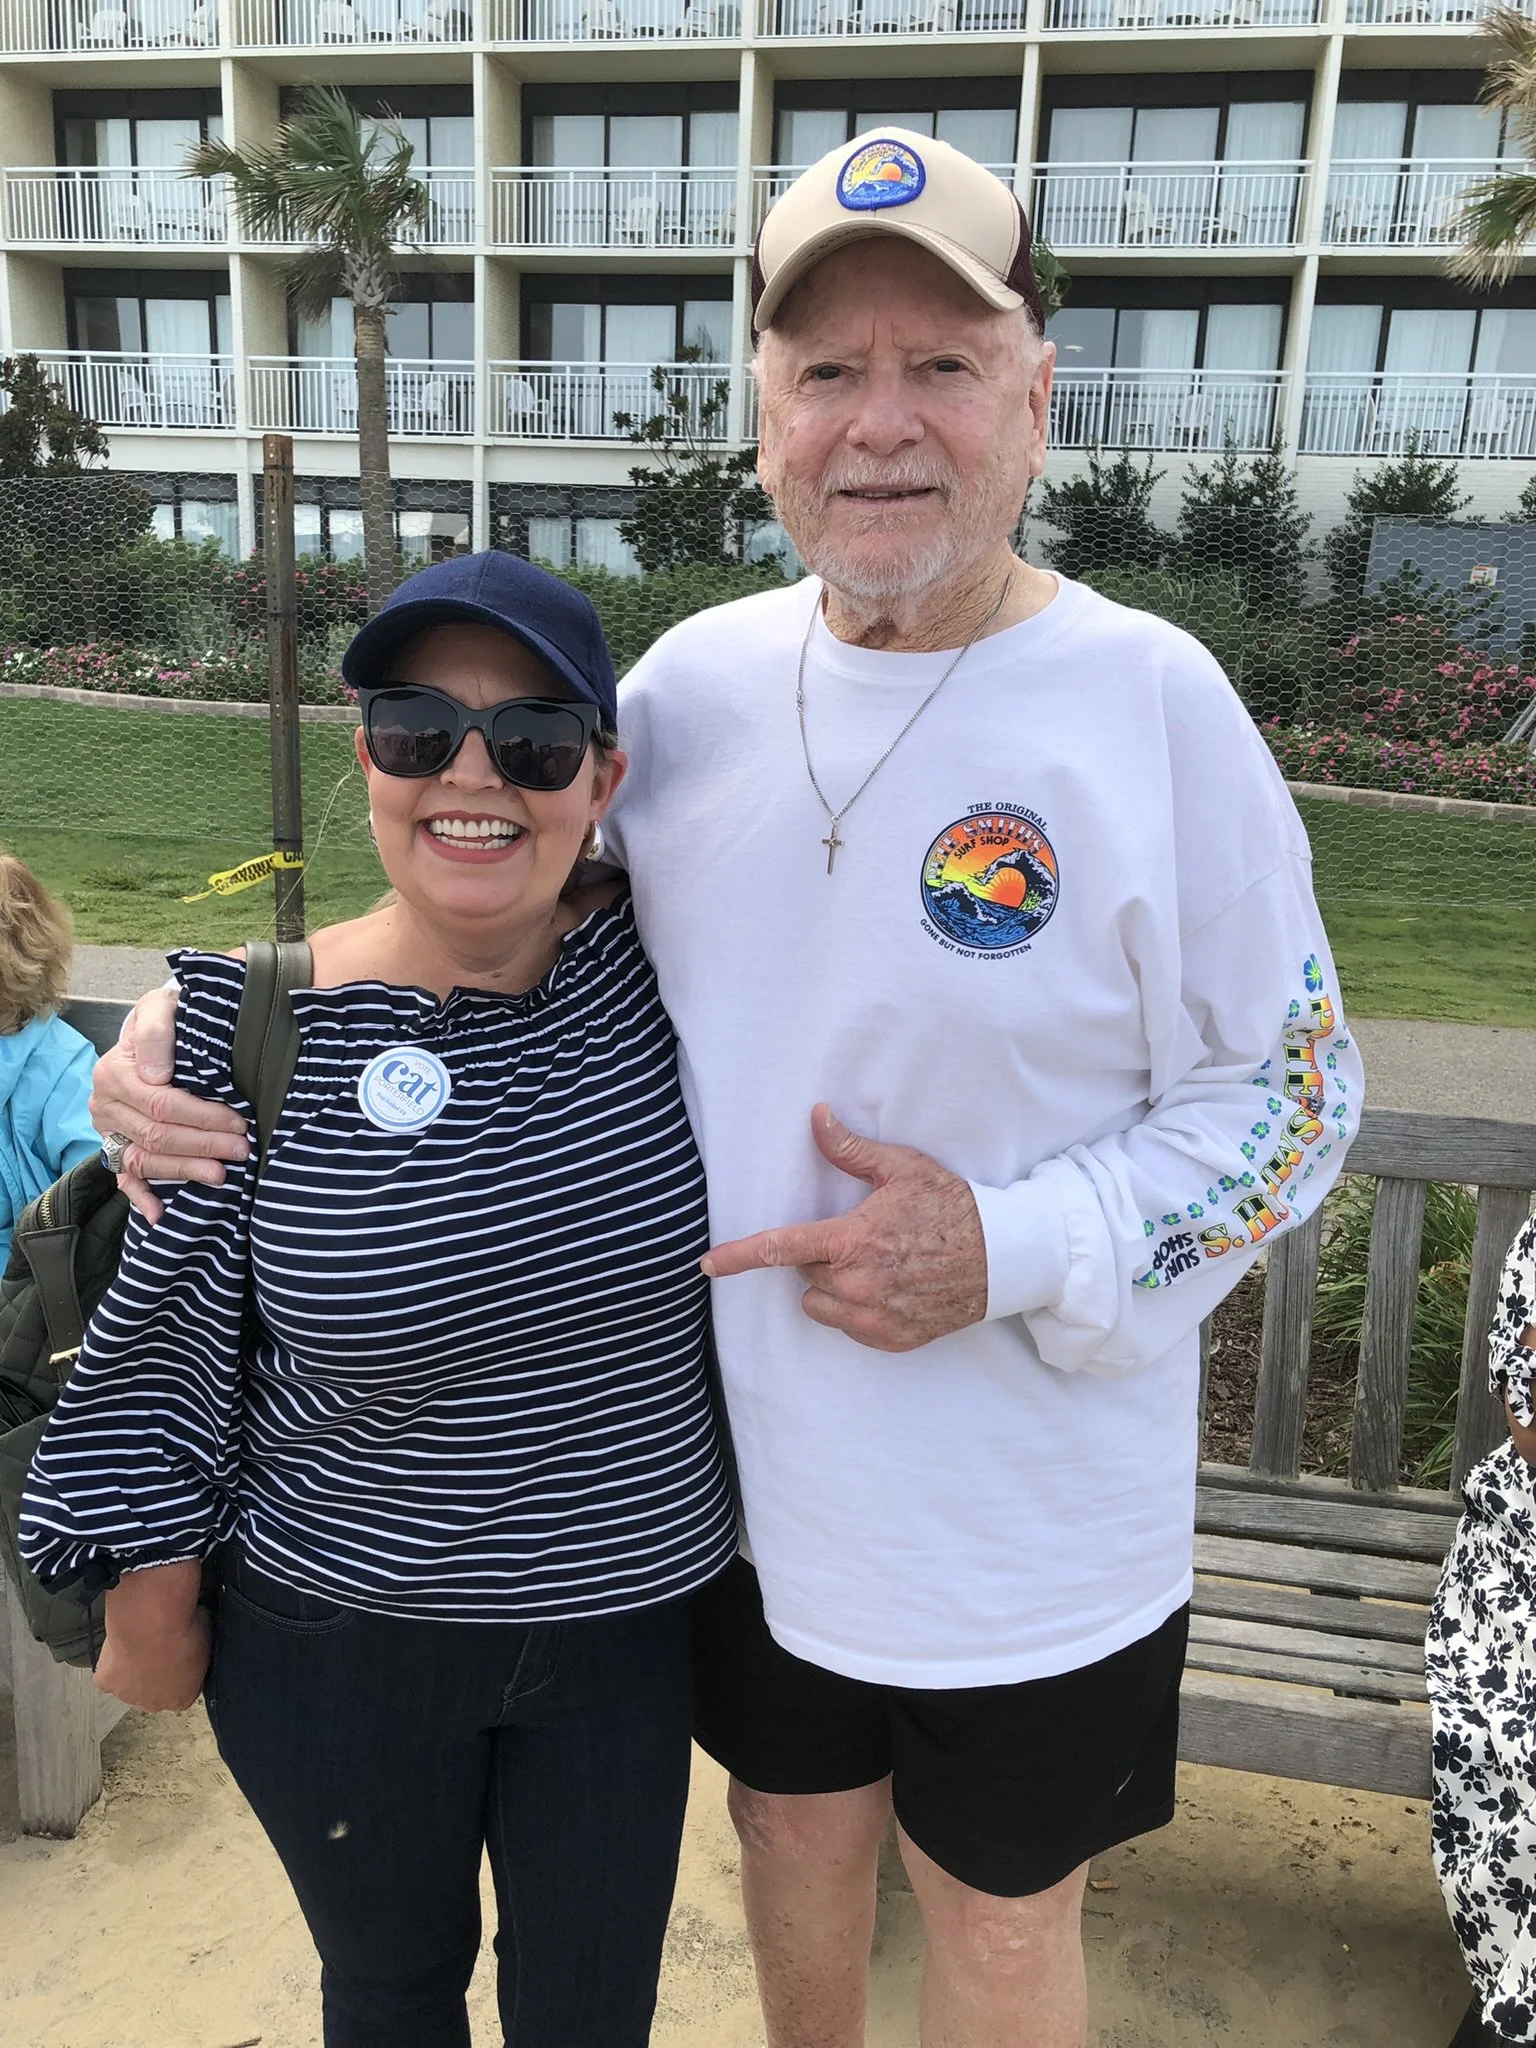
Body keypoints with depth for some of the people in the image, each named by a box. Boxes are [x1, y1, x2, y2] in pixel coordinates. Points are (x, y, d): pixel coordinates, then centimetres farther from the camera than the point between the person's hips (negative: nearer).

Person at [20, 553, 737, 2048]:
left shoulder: (653, 967, -13)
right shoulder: (257, 1028, -18)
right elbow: (162, 1340, -7)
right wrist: (151, 1605, 1)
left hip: (625, 1623, 2)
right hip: (337, 1644, -1)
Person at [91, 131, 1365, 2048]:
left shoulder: (1152, 703, -16)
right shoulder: (695, 677, -5)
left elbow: (1290, 1097, -10)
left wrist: (1009, 1252, -24)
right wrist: (198, 1019, -9)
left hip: (1027, 1522, -3)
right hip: (739, 1463, 4)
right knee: (791, 1834, 28)